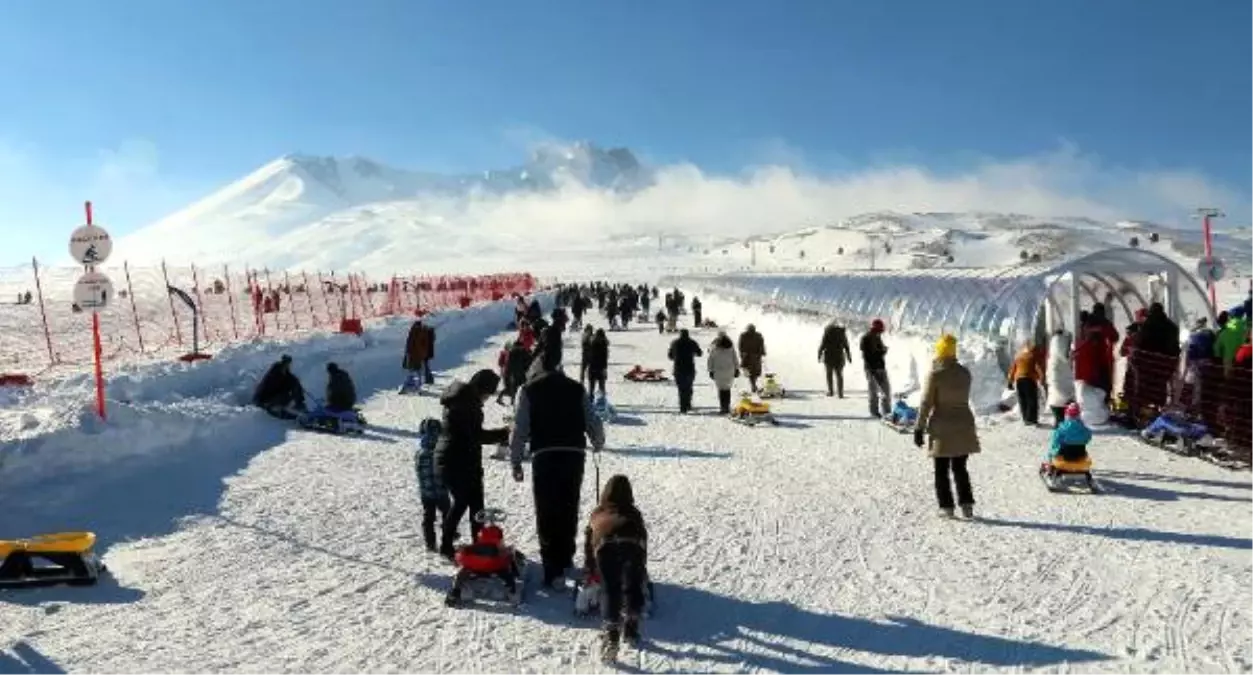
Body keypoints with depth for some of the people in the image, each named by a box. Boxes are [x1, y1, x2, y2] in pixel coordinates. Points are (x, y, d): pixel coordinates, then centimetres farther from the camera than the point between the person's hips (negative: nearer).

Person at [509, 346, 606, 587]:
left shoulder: (529, 390, 2)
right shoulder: (576, 388, 9)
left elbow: (520, 428, -2)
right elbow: (593, 422, 10)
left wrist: (515, 461, 5)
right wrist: (598, 443, 31)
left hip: (544, 456, -2)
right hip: (574, 454, 3)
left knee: (546, 512, 1)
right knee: (569, 509, 16)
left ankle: (552, 565, -4)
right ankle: (566, 558, 26)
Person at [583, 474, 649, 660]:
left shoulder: (597, 513, 35)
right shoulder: (634, 513, 35)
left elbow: (588, 541, 36)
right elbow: (643, 539, 33)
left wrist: (588, 569, 44)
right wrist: (643, 568, 41)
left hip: (606, 547, 0)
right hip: (632, 546, 0)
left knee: (609, 590, 3)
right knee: (632, 588, 17)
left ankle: (611, 631, -12)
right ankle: (631, 625, 12)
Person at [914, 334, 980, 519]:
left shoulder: (935, 374, -14)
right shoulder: (964, 373, 1)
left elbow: (926, 403, -13)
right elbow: (964, 398, 7)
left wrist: (919, 428, -8)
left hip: (942, 428, -4)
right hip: (963, 427, 4)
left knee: (941, 470, 7)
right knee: (960, 468, 16)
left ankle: (946, 506, 7)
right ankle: (967, 503, 10)